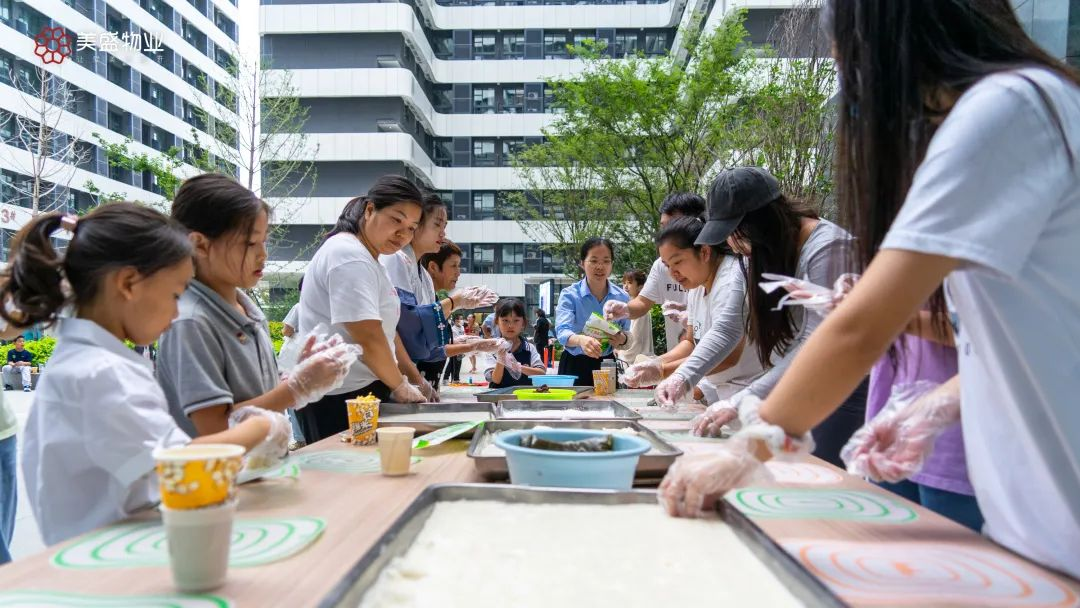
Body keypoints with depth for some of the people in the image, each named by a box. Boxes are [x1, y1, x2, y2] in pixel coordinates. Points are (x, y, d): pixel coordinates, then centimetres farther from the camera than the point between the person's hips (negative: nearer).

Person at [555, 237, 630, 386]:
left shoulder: (622, 297, 0)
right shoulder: (569, 295, -10)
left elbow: (627, 333, 6)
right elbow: (562, 331, -23)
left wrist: (622, 339, -18)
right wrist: (581, 340, -45)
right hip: (575, 366, -2)